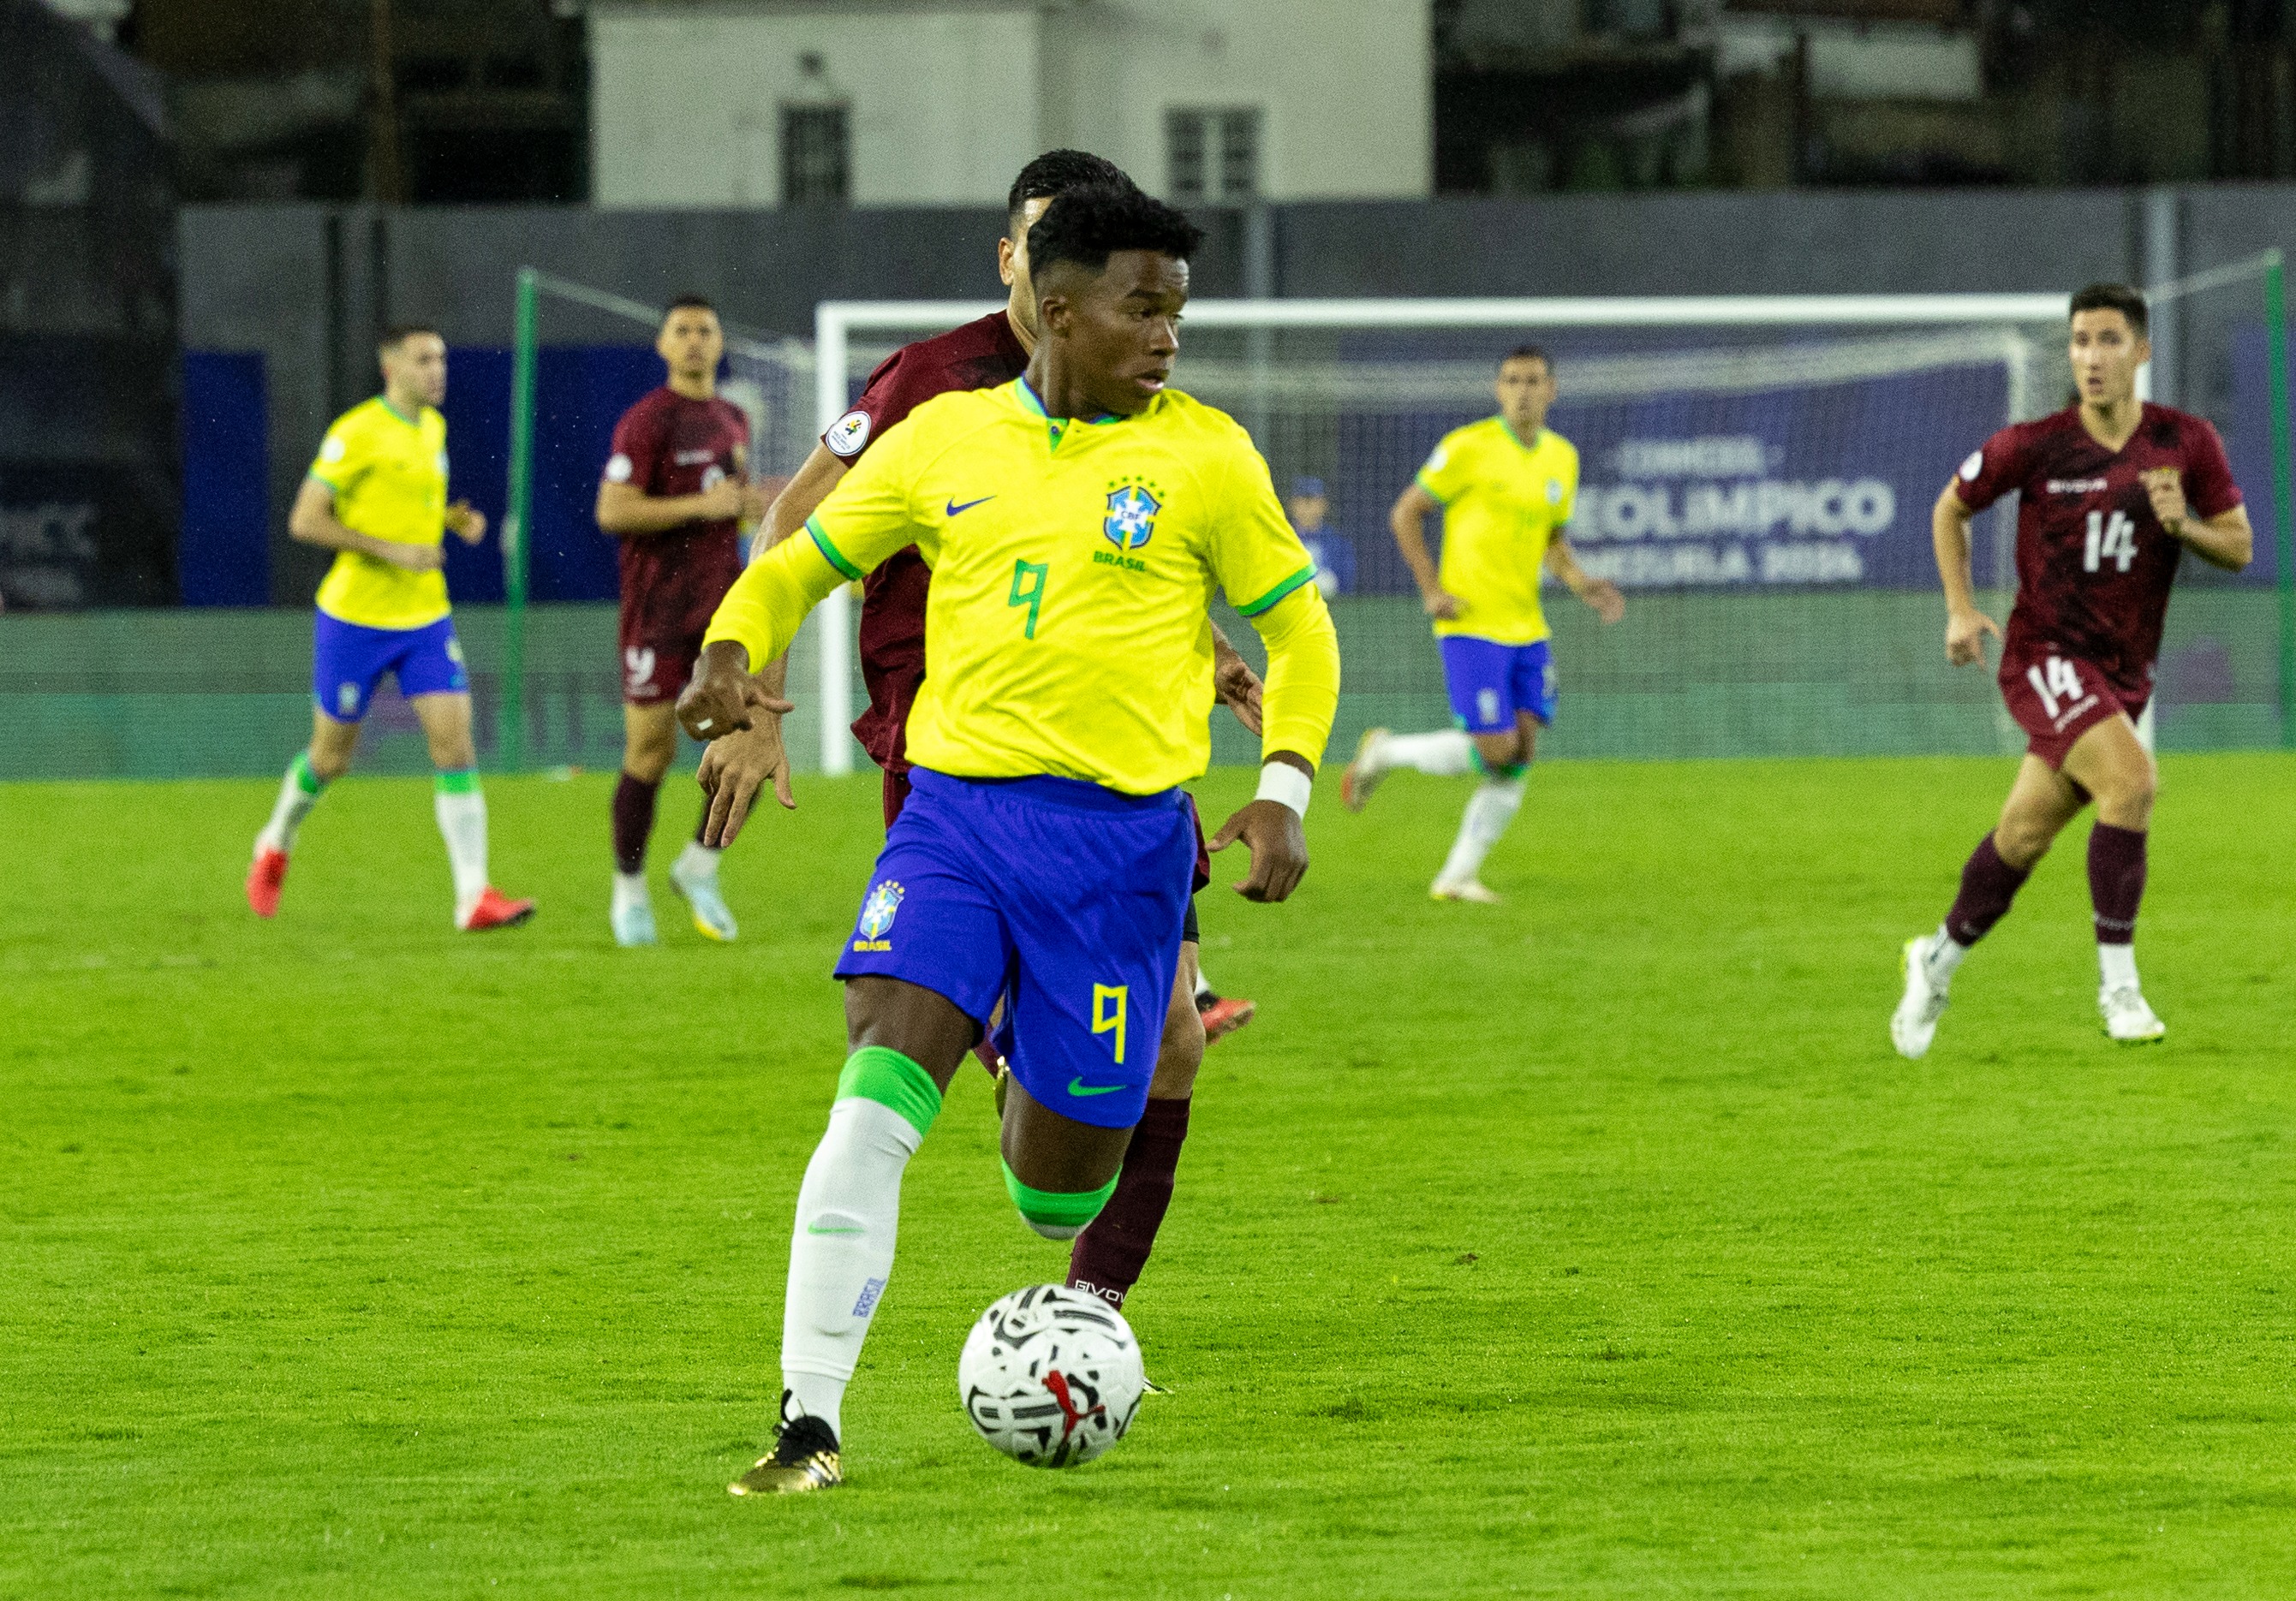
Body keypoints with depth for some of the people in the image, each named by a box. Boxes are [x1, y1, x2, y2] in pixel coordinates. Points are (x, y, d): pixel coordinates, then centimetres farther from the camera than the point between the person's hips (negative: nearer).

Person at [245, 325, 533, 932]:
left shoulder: (432, 427, 8)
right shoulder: (358, 432, -15)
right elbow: (305, 520, -17)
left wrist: (453, 519, 4)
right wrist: (393, 551, -22)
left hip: (425, 619, 5)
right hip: (355, 618, -5)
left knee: (456, 745, -10)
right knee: (331, 757, 9)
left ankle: (475, 897, -15)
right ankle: (276, 846, 39)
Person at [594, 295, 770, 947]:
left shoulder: (732, 421, 13)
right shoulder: (647, 421, -9)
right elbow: (613, 511, -17)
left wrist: (751, 507, 5)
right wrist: (704, 506, -20)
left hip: (723, 601, 6)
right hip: (658, 605, -6)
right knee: (651, 752, -1)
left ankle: (698, 867, 11)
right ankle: (629, 892, 15)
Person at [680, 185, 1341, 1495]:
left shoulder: (1203, 455, 3)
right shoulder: (946, 439, 6)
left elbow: (1298, 626, 11)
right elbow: (803, 561, 17)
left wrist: (1284, 789, -2)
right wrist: (735, 647, -5)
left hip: (1120, 833, 0)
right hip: (956, 805, 0)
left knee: (1055, 1189, 3)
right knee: (881, 1089, -21)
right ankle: (812, 1423, -20)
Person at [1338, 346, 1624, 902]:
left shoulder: (1562, 458, 10)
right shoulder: (1470, 447, -9)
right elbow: (1405, 513, -4)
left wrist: (1581, 584, 3)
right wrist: (1432, 590, -12)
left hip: (1527, 628, 6)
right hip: (1472, 626, -6)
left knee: (1519, 756, -1)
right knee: (1495, 750, -13)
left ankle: (1458, 875, 8)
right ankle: (1384, 753, 11)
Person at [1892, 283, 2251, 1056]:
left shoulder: (2186, 443, -3)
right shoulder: (2033, 446, -9)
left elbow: (2239, 547, 4)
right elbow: (1951, 508, 8)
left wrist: (2183, 525, -16)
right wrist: (1961, 610, -1)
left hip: (2124, 671, 4)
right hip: (2046, 653, -4)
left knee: (2025, 833, 9)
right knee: (2132, 779, -26)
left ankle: (1939, 960, 33)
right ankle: (2117, 980, -17)